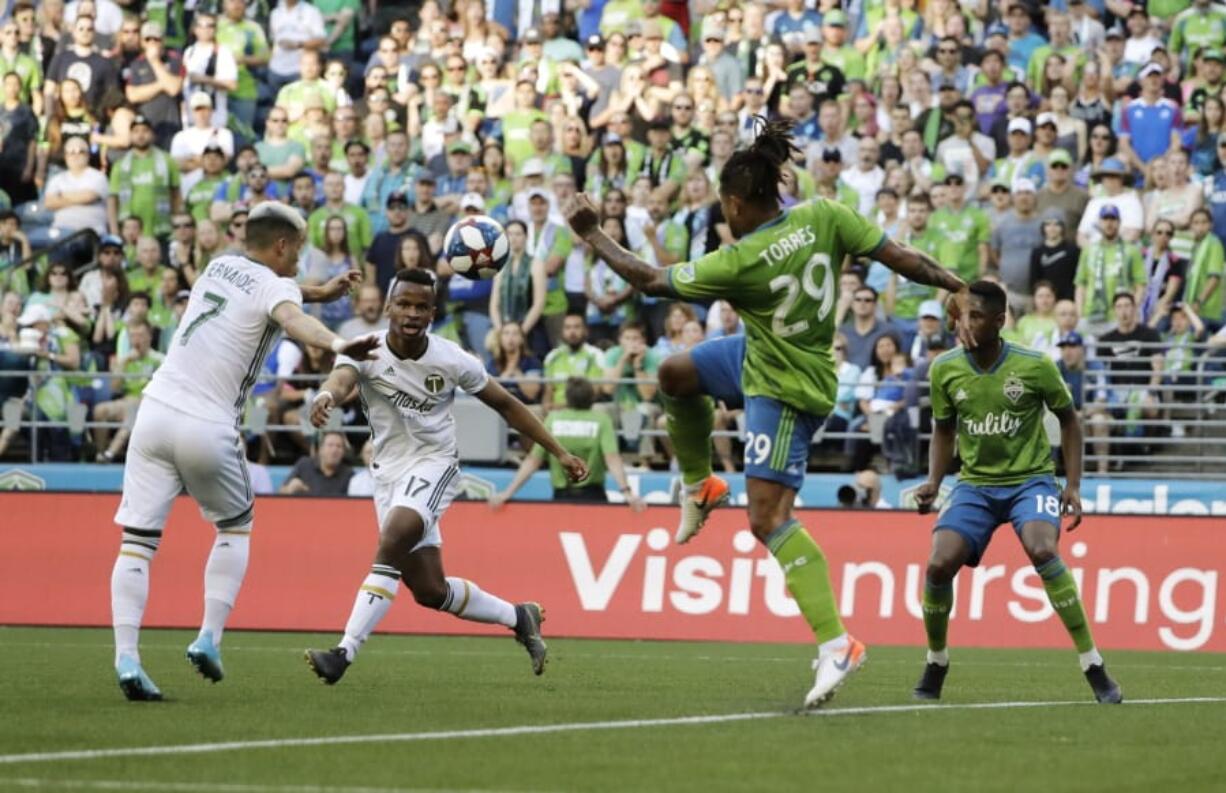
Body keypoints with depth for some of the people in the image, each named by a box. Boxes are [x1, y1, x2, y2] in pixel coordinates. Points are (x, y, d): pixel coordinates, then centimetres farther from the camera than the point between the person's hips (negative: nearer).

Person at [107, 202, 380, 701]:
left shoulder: (219, 267, 18)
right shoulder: (273, 287, -3)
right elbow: (291, 319, -28)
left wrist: (318, 291, 45)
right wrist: (337, 345, -46)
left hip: (156, 410, 5)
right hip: (207, 429, -5)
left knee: (137, 541, 0)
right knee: (236, 527, 20)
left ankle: (126, 657, -14)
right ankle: (209, 638, 8)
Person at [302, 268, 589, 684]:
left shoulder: (451, 360, -12)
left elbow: (505, 404, 2)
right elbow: (343, 376, -36)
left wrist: (560, 453, 3)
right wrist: (326, 396, -62)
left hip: (434, 464, -3)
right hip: (388, 473, 3)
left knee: (390, 545, -29)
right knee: (429, 591, 7)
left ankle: (345, 652, -31)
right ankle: (518, 617, 31)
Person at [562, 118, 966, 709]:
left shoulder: (738, 264, -26)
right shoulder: (821, 218, -13)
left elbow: (649, 281, -15)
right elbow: (901, 258, -13)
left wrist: (591, 234, -5)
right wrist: (960, 286, -3)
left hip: (785, 389, -9)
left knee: (768, 518, -11)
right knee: (674, 374, 20)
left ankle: (835, 643, -16)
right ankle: (699, 485, 41)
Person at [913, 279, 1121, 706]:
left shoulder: (1035, 366, -11)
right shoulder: (945, 369, -4)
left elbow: (1069, 420, 3)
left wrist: (1073, 485, -4)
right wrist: (933, 483, -3)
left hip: (1031, 479, -3)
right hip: (974, 483, 3)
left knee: (1042, 550, -31)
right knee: (939, 564, -18)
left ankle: (1095, 669, -22)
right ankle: (935, 666, 8)